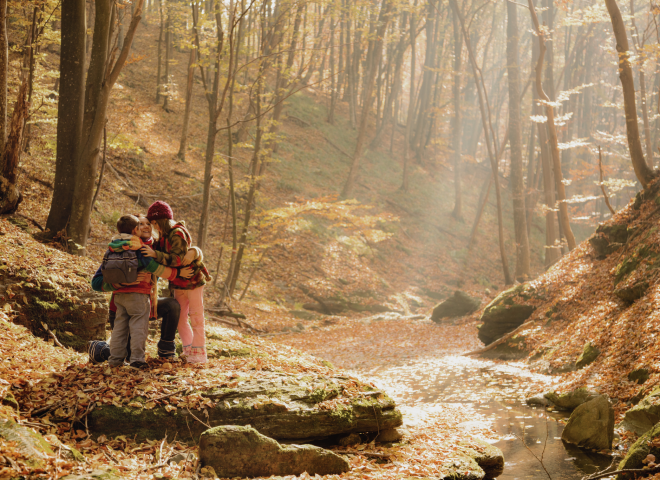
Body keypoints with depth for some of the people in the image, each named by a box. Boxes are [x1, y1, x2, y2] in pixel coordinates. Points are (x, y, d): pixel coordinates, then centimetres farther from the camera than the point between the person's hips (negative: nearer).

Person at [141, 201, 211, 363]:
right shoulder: (164, 235, 7)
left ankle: (199, 353, -1)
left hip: (193, 280, -9)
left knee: (196, 316, -4)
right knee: (179, 318, 9)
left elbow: (177, 258, -31)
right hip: (178, 283, 9)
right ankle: (188, 350, 18)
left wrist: (155, 254, -41)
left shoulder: (178, 234, -22)